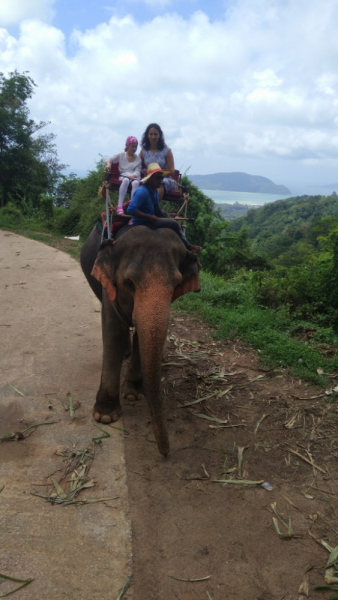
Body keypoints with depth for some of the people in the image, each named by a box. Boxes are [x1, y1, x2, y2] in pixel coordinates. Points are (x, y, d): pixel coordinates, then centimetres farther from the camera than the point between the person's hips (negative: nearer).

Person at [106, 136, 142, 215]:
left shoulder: (138, 159, 16)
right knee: (126, 180, -39)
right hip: (123, 176, -1)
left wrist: (133, 176, -18)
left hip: (134, 177, 1)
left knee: (135, 183, -38)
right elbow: (109, 160, 13)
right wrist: (108, 164, -12)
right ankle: (120, 205, -49)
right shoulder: (121, 155, 15)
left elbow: (138, 171, 4)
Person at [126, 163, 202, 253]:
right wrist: (150, 217, -27)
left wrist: (164, 215, -1)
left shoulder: (154, 191, 8)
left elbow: (157, 210, 20)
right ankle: (188, 246, 0)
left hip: (150, 221, 10)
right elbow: (131, 210, -30)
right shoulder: (142, 191, -22)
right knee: (173, 223, -14)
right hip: (142, 224, -10)